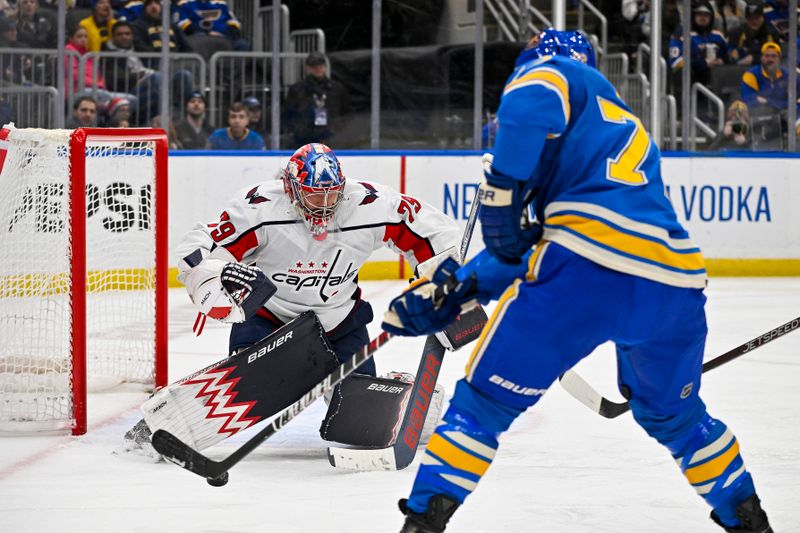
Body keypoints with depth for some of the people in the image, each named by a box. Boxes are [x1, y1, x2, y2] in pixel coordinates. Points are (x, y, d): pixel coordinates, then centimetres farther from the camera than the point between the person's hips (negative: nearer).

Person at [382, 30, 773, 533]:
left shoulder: (557, 71, 16)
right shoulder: (628, 127, 37)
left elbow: (533, 101, -13)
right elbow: (528, 244, 32)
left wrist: (503, 188, -5)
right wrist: (459, 286, 27)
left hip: (589, 264, -7)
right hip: (677, 282, 8)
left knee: (484, 401, 2)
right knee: (673, 415, 33)